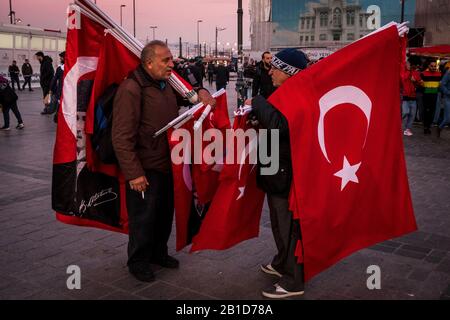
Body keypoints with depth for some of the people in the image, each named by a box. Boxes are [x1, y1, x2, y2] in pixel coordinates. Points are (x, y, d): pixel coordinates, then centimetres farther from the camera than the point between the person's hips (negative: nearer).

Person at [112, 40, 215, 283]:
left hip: (168, 165, 9)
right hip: (145, 171, -8)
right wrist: (133, 173, -24)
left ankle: (158, 253, 41)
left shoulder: (166, 85, 8)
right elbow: (122, 137, -23)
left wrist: (200, 92, 7)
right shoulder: (131, 89, -19)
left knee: (165, 214, 21)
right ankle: (138, 262, 27)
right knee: (143, 218, 6)